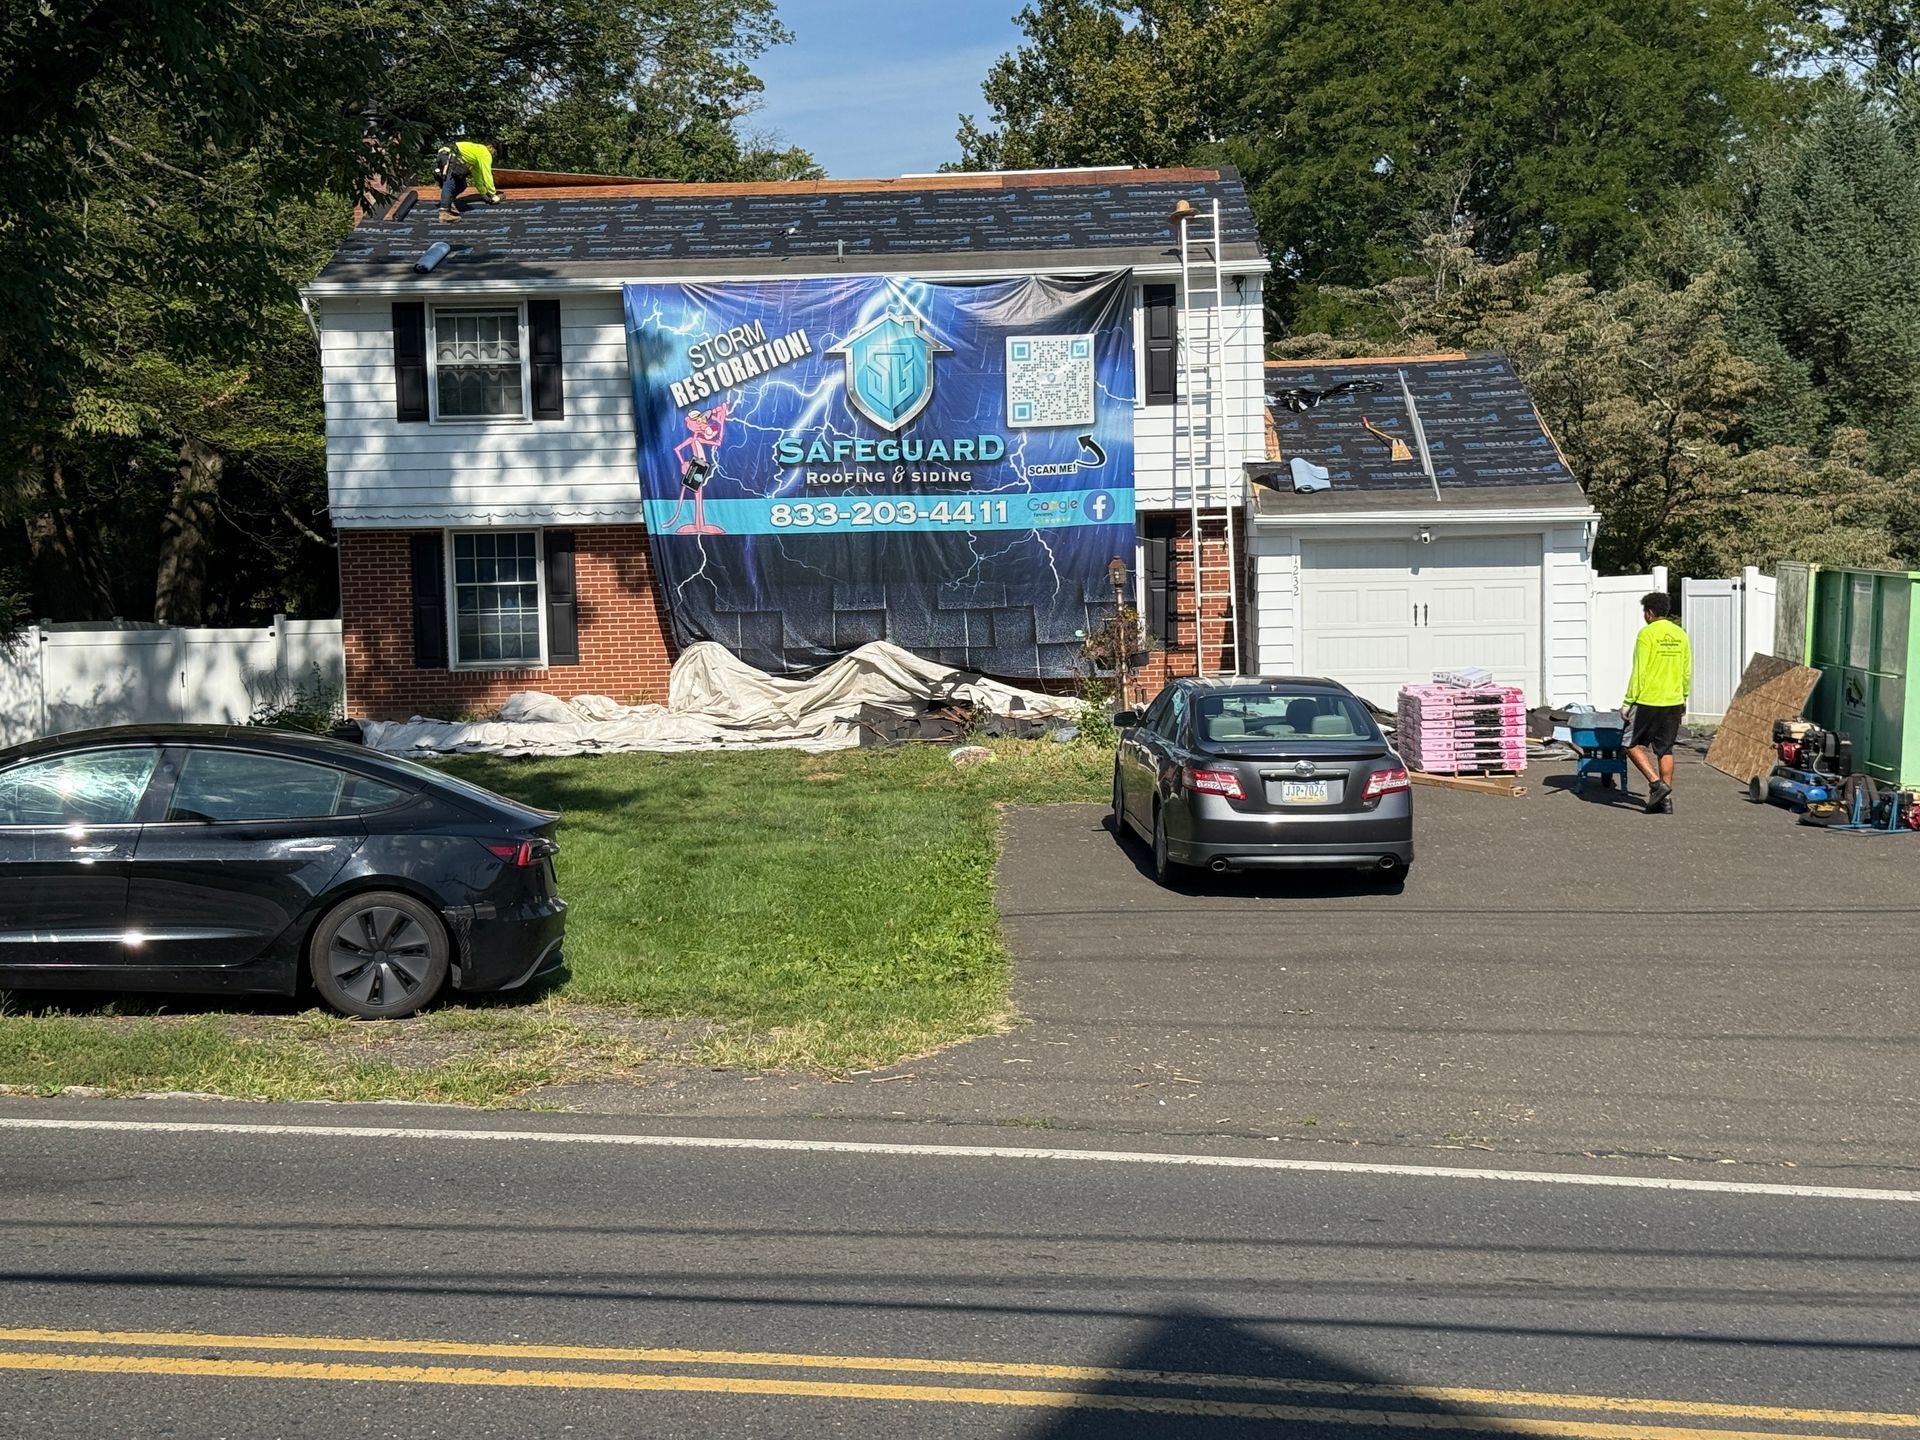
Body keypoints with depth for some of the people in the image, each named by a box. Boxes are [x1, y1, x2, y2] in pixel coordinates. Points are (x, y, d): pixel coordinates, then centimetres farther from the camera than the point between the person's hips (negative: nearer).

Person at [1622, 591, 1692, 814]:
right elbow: (1687, 673, 13)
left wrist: (1629, 701, -8)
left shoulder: (1647, 633, -11)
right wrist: (1683, 699, 23)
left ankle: (1657, 784, -7)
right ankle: (1666, 800, 9)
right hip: (1673, 702, 6)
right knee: (1665, 750, 10)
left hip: (1648, 702, -6)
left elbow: (1639, 672, -13)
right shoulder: (1681, 635, 8)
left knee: (1632, 744, 6)